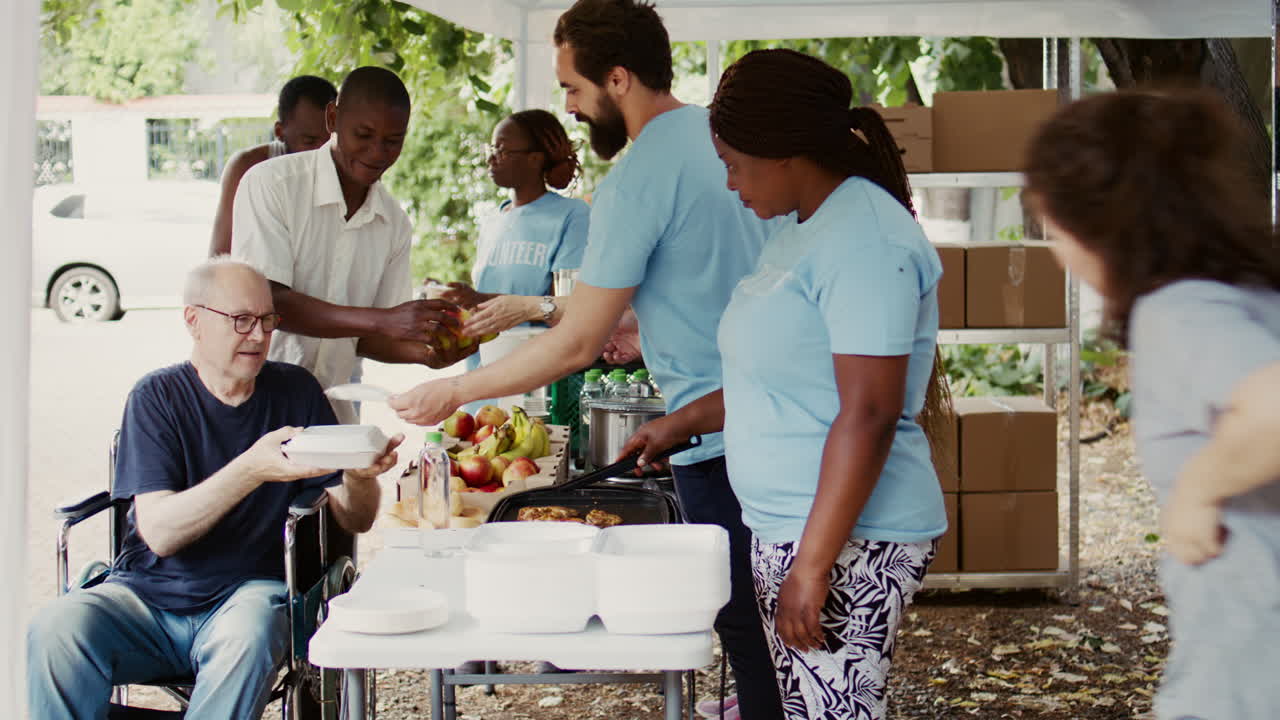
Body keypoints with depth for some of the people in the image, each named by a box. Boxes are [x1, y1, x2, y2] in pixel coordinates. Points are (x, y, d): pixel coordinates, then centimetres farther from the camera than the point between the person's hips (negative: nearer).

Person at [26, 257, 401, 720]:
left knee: (248, 637, -35)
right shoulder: (156, 397, -1)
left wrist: (361, 476, -20)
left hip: (247, 593, 1)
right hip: (147, 593, -1)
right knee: (55, 631, -30)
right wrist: (253, 470, -28)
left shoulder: (296, 392, 6)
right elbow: (159, 532, -14)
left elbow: (355, 520, 5)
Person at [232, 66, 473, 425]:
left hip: (329, 409, 5)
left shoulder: (394, 224, 8)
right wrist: (383, 321, -24)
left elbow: (365, 337, 11)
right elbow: (266, 301, -16)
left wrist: (425, 351, -11)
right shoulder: (270, 184, -7)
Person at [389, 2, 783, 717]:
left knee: (750, 627, 3)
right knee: (774, 617, 18)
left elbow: (575, 346, -17)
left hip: (718, 438, -9)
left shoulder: (634, 184, -18)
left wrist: (456, 391, -7)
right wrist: (642, 338, 20)